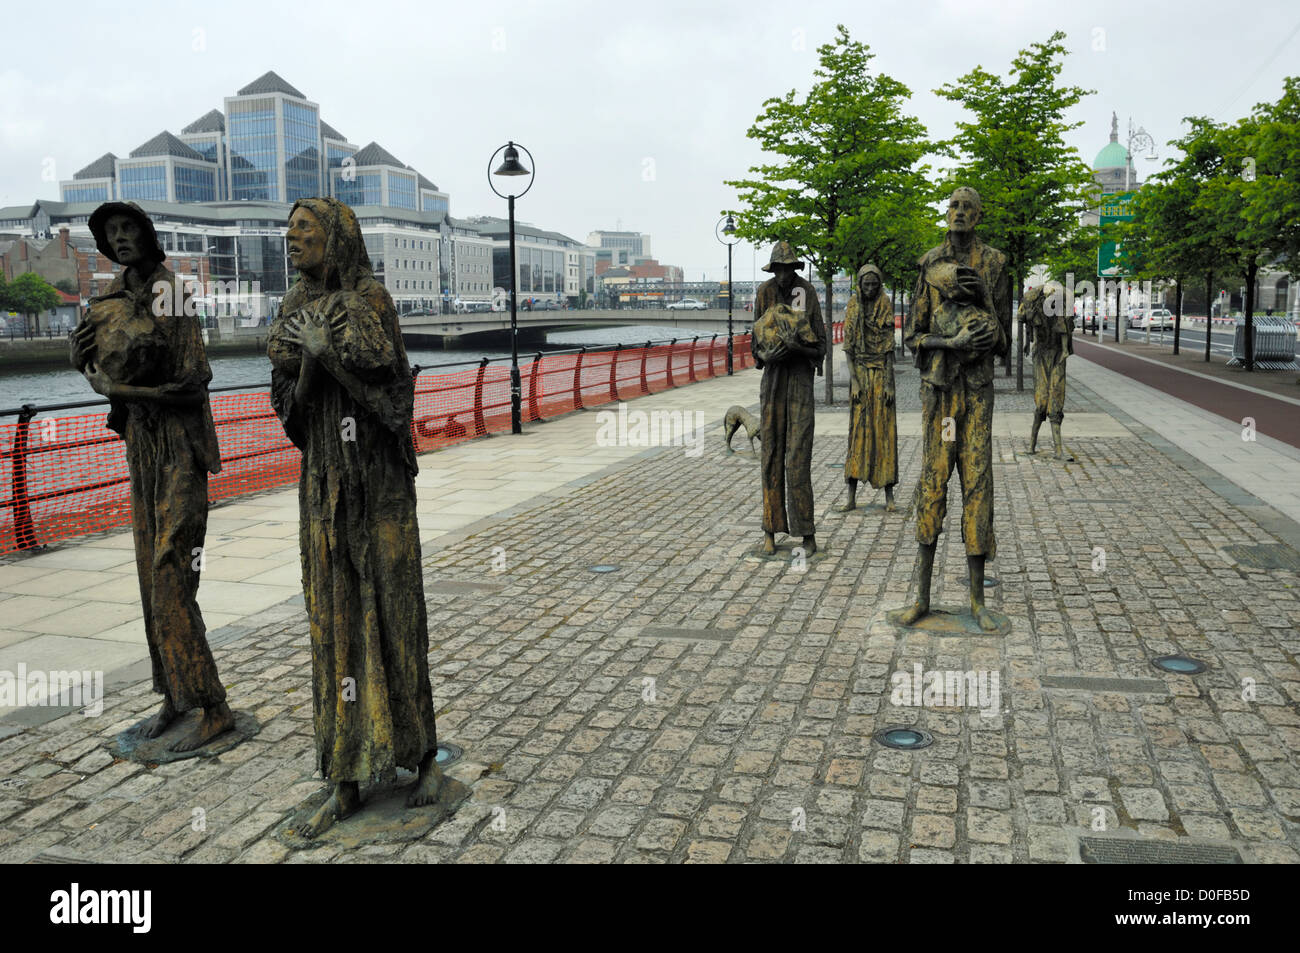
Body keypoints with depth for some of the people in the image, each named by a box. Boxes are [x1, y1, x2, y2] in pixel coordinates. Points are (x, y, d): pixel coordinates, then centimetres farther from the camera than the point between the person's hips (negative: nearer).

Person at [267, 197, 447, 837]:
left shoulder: (371, 299, -4)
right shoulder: (296, 310, 11)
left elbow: (381, 375, -15)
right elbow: (286, 399, 4)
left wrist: (324, 349, -12)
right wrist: (311, 358, -14)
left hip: (378, 476, -5)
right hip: (324, 478, 5)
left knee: (392, 608, 1)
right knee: (334, 616, 4)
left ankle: (422, 752, 20)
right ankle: (345, 782, 11)